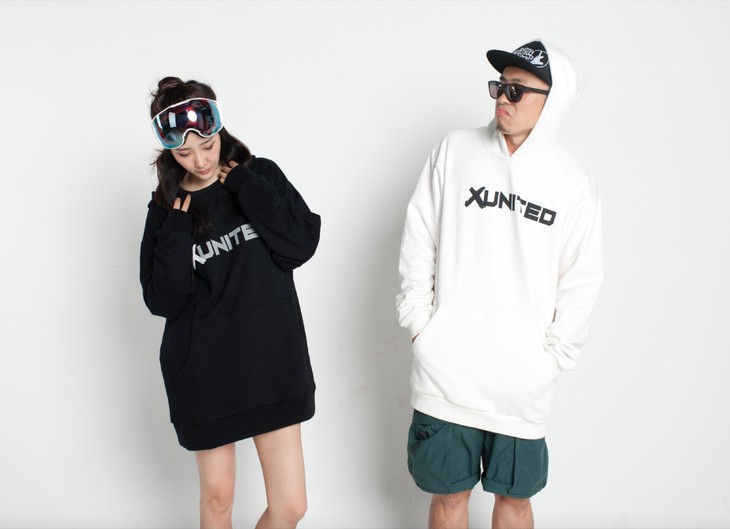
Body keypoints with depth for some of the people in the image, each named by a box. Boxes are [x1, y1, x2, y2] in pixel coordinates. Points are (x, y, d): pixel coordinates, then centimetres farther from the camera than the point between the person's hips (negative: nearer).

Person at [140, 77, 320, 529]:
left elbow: (301, 245, -14)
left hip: (272, 360, 0)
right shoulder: (167, 208, 0)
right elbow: (162, 300, -7)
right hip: (205, 370, 0)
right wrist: (178, 225, -14)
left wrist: (243, 185, -13)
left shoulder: (261, 175, 0)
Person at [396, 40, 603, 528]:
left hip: (523, 382, 0)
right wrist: (422, 324, -1)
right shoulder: (456, 150, 2)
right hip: (445, 370, 0)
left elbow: (580, 282, 4)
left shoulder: (575, 184, 0)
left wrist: (551, 355, -2)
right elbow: (419, 240, 4)